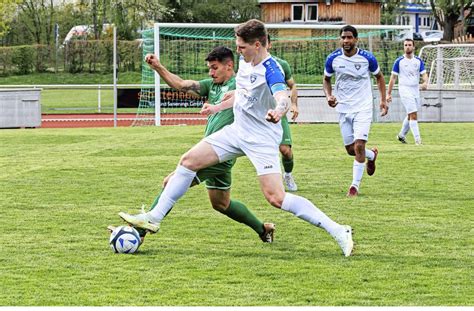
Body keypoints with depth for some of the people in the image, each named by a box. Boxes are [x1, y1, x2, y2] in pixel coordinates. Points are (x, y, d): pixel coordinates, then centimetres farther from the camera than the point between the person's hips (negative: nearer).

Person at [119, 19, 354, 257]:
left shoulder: (271, 70, -23)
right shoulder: (245, 62, 3)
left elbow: (283, 98, -43)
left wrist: (278, 111, -64)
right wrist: (218, 107, 25)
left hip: (262, 139, -9)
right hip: (237, 131, 9)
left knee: (275, 197, -18)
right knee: (188, 161, 5)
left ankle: (338, 232, -13)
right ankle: (154, 218, 15)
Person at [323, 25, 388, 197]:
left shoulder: (367, 58, -8)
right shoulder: (333, 59, -5)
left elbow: (379, 77, 9)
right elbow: (326, 80, 11)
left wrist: (383, 100, 2)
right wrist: (329, 96, -8)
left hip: (363, 108, -3)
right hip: (343, 109, 3)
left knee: (359, 146, -15)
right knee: (350, 149, 6)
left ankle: (355, 185, -5)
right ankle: (371, 155, 40)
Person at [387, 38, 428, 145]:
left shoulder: (418, 61, 6)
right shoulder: (399, 61, -3)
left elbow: (424, 74, 2)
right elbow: (393, 77, -1)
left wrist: (425, 82, -22)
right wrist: (389, 94, -3)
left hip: (416, 89, 5)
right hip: (405, 89, -5)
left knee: (410, 116, 13)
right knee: (413, 115, -14)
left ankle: (401, 135, 32)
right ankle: (417, 139, -14)